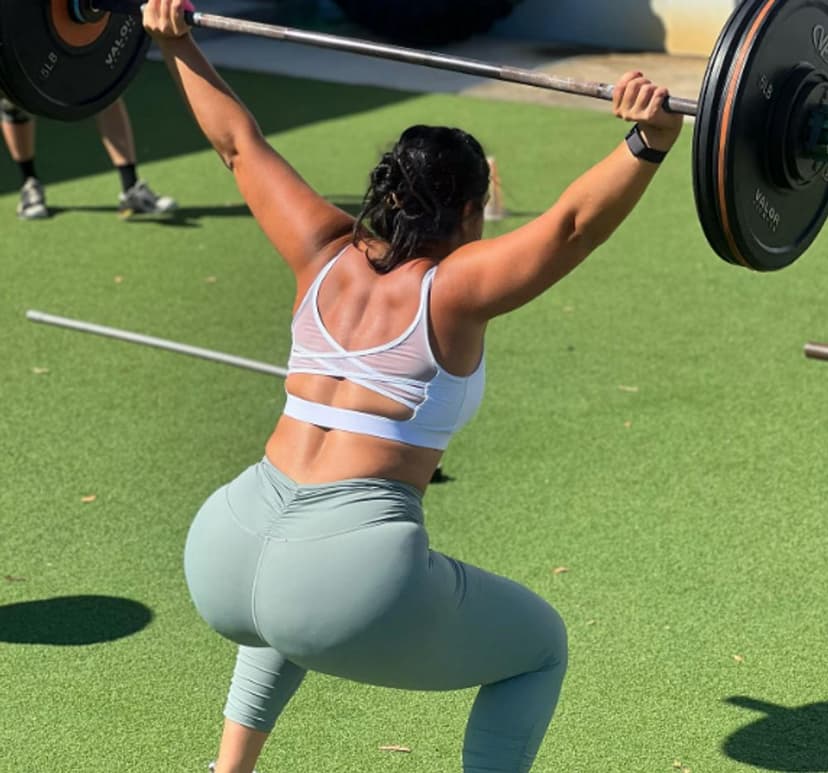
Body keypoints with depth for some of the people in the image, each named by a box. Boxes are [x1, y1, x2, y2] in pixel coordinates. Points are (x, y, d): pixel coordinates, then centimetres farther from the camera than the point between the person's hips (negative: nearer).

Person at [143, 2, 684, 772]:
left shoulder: (325, 253, 13)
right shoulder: (453, 285, -2)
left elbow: (240, 141, 22)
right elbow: (574, 222, -17)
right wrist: (648, 142, -29)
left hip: (220, 557, 7)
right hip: (351, 585, -6)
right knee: (539, 647, 18)